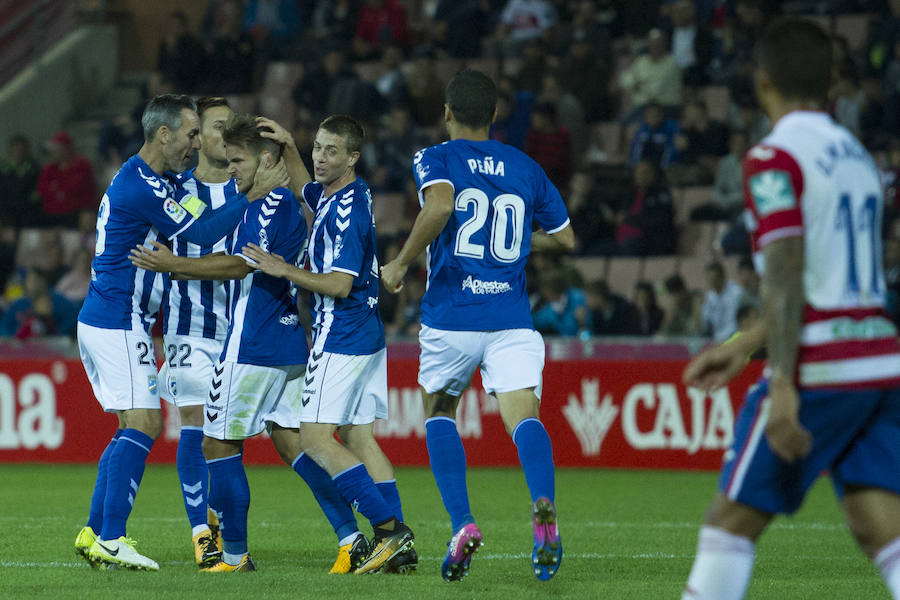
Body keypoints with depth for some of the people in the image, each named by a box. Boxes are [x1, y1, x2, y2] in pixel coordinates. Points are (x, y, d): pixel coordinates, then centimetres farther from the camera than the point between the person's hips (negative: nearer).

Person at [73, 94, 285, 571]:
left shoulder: (134, 178, 16)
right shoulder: (144, 187, -17)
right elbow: (200, 235, -16)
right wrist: (252, 196, -12)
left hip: (100, 320, 11)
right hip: (119, 323, -11)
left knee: (134, 427, 12)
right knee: (144, 424, -12)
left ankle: (94, 533, 12)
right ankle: (110, 541, -14)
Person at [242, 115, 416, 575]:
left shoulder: (345, 211, -18)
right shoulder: (330, 193, 10)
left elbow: (339, 284, -23)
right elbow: (302, 190, 32)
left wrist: (284, 270, -18)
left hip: (340, 338, -10)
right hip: (368, 335, 10)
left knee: (315, 438, -9)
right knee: (358, 437, 9)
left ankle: (389, 526, -15)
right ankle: (398, 546, 3)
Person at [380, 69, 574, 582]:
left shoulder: (435, 159, 2)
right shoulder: (526, 168, 14)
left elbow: (440, 204, -21)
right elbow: (565, 237, 20)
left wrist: (402, 262, -10)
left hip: (450, 318, -1)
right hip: (513, 318, 2)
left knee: (439, 412, 20)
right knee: (523, 414, -12)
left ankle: (463, 524, 3)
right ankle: (544, 505, -43)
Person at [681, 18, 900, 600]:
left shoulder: (774, 158, -7)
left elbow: (786, 278, -16)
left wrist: (784, 388, -20)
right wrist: (743, 347, 29)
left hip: (820, 370, -7)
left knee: (732, 520, 2)